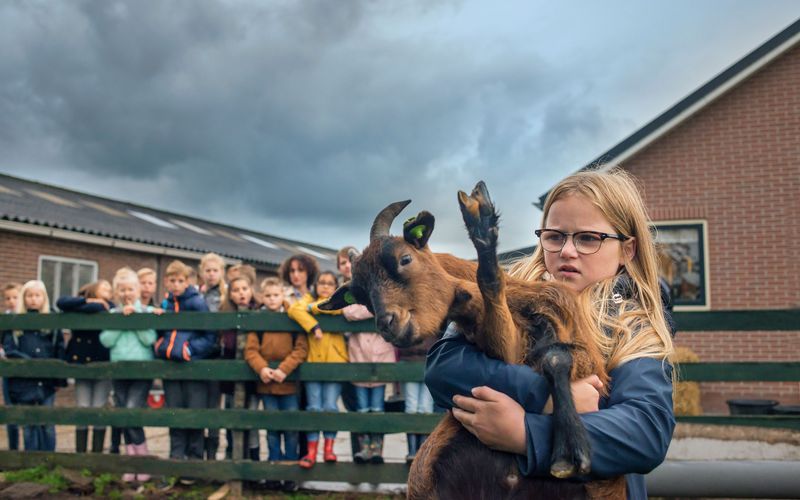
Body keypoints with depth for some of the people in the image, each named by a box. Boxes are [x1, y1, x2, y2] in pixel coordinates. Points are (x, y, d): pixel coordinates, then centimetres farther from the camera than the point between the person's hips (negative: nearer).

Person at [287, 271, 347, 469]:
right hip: (313, 362, 1)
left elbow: (336, 308, -14)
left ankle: (329, 448, 9)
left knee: (330, 406, -2)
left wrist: (314, 307, -6)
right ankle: (311, 451, 4)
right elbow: (294, 310, -10)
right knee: (314, 408, 0)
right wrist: (313, 326, -20)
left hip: (335, 362, 0)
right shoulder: (309, 299, 12)